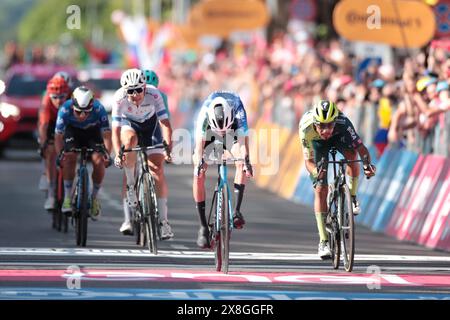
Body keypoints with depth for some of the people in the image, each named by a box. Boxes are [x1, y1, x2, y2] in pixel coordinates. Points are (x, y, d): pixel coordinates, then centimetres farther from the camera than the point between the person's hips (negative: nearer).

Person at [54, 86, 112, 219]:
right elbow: (58, 135, -27)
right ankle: (67, 197, -11)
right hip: (73, 131, 0)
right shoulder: (65, 110, -33)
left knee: (99, 160, -21)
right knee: (69, 157, -25)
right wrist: (60, 154, -42)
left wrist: (107, 153, -47)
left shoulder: (98, 109, -34)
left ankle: (94, 197, 1)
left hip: (93, 132, 0)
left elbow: (106, 134, -31)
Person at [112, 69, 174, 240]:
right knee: (130, 139, -38)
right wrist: (118, 153, -47)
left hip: (150, 125, 0)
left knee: (158, 171, -11)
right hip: (129, 124, 0)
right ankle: (130, 184, -17)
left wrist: (168, 146, -49)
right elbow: (115, 129, -33)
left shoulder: (154, 94, -32)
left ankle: (163, 220, -6)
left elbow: (165, 123, -34)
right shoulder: (119, 98, -32)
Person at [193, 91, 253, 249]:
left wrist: (246, 160, -61)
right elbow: (199, 141, -43)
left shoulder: (238, 111, -37)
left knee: (241, 163, -28)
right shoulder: (205, 112, -38)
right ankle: (203, 226, -11)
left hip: (231, 134, 1)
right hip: (208, 132, -1)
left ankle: (237, 210, -24)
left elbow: (243, 139, -44)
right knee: (199, 174, -17)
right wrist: (199, 161, -60)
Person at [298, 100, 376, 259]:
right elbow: (308, 160, -35)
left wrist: (367, 164, -59)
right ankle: (323, 241, -8)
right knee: (320, 189, -12)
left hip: (338, 136, 0)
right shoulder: (306, 128, -39)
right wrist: (315, 172, -57)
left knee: (352, 155, -34)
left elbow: (361, 147, -39)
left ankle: (352, 197, -6)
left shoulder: (342, 122, -40)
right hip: (317, 142, 0)